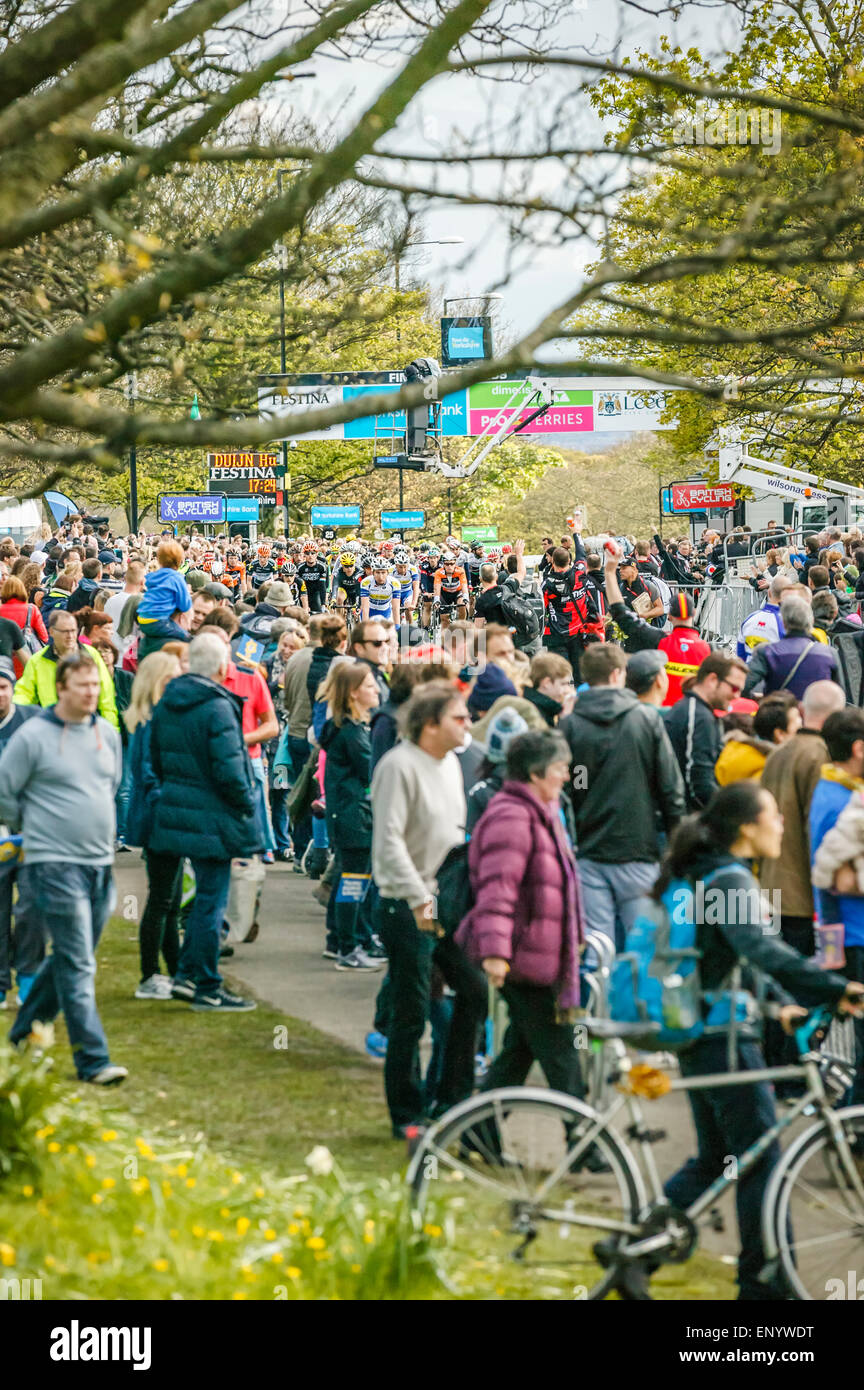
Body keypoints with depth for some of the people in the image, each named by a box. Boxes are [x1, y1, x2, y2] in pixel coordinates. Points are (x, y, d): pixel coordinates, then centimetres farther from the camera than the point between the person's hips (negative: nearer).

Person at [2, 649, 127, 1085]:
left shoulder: (108, 734, 9)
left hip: (100, 864, 6)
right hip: (54, 865, -6)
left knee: (68, 960, 14)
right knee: (77, 966, -8)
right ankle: (93, 1060, -7)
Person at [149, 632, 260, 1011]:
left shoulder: (165, 705, 6)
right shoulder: (218, 707, -19)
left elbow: (155, 758, 14)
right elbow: (228, 769, -22)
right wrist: (247, 805, -7)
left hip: (177, 810, 8)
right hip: (212, 818, -8)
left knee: (206, 896, 20)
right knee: (211, 901, 0)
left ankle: (185, 975, 20)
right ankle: (207, 989, 6)